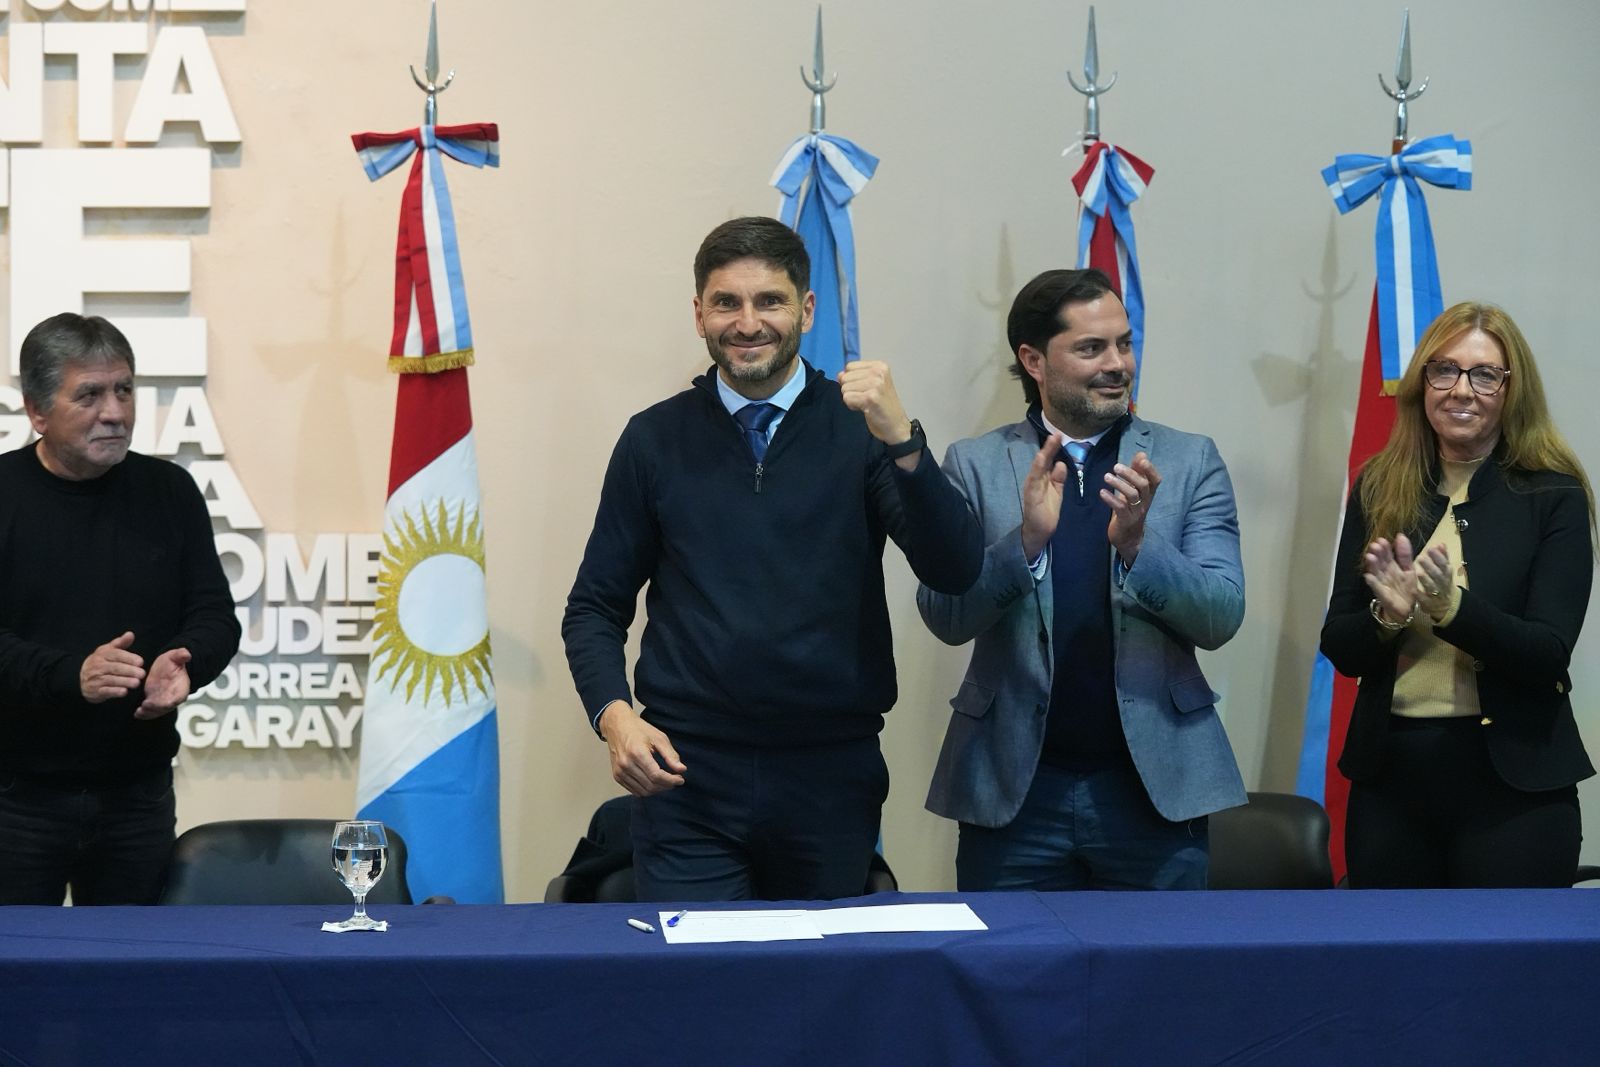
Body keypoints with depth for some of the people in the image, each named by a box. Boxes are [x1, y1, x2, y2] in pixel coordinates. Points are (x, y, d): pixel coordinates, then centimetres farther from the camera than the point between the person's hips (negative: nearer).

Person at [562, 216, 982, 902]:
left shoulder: (859, 427, 2)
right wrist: (614, 716, -9)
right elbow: (595, 608, 8)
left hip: (832, 774, 0)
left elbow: (954, 572, -10)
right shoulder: (655, 439, 5)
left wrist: (901, 440, -23)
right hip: (688, 775, 0)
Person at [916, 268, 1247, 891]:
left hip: (1156, 788, 1)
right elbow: (945, 617, -6)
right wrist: (1026, 539, -22)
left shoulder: (1190, 461, 3)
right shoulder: (975, 465, 2)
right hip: (1013, 791, 0)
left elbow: (1221, 617, -4)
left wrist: (1136, 546, -22)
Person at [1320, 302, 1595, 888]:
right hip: (1390, 773, 3)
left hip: (1513, 780, -2)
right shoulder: (1378, 490, 5)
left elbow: (1551, 656, -11)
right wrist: (1388, 614, -17)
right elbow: (1339, 649, 4)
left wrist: (1451, 606, -26)